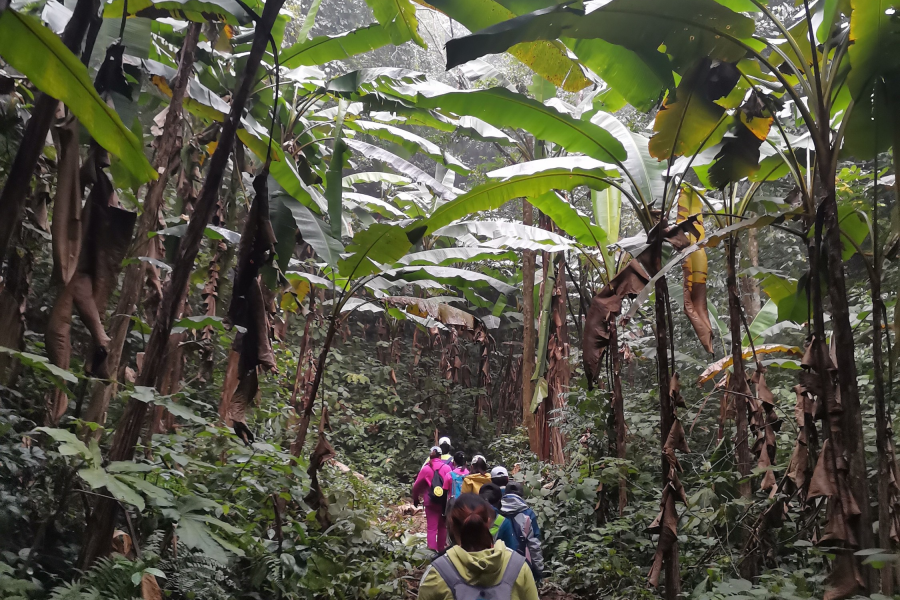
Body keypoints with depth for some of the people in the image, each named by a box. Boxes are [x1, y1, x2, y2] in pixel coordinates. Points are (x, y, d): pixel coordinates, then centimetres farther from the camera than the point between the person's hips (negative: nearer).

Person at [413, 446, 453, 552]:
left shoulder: (426, 469, -2)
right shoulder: (446, 468, -4)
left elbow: (417, 486, 2)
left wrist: (415, 498, 16)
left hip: (431, 503, -1)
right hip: (445, 503, 1)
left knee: (432, 529, 2)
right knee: (442, 527, 17)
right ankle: (441, 550, 24)